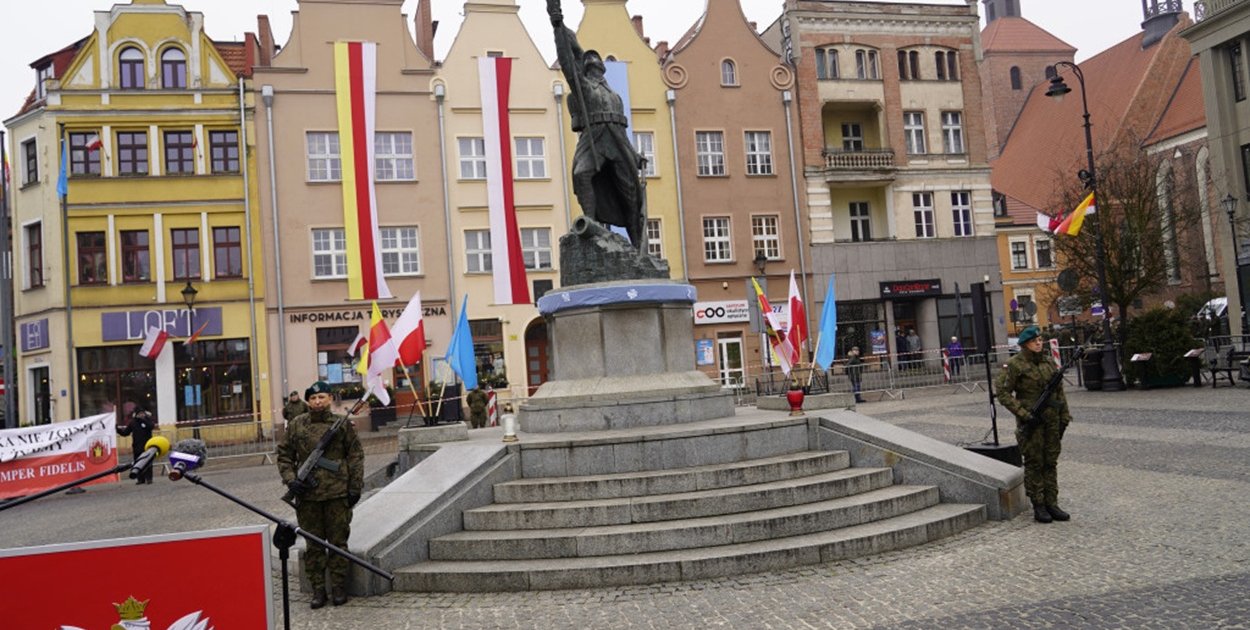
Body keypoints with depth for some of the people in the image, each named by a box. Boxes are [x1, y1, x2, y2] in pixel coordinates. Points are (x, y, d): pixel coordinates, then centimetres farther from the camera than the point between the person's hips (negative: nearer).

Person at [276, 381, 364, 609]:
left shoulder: (342, 424, 2)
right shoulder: (296, 425, 5)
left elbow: (355, 456, 4)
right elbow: (284, 455, 10)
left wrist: (355, 487, -1)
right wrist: (290, 480, -4)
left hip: (338, 494, -1)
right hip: (308, 495, 1)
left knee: (338, 542, 6)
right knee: (313, 544, 8)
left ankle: (339, 587, 17)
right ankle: (318, 589, 17)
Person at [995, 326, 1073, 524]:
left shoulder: (1048, 362, 9)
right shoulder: (1015, 365, -8)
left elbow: (1059, 390, 15)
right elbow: (1003, 392, -10)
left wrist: (1064, 416, 9)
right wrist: (1021, 413, -16)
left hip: (1052, 419, 5)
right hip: (1030, 420, -5)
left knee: (1051, 462, 9)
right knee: (1034, 464, 1)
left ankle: (1052, 504, 16)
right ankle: (1038, 507, 9)